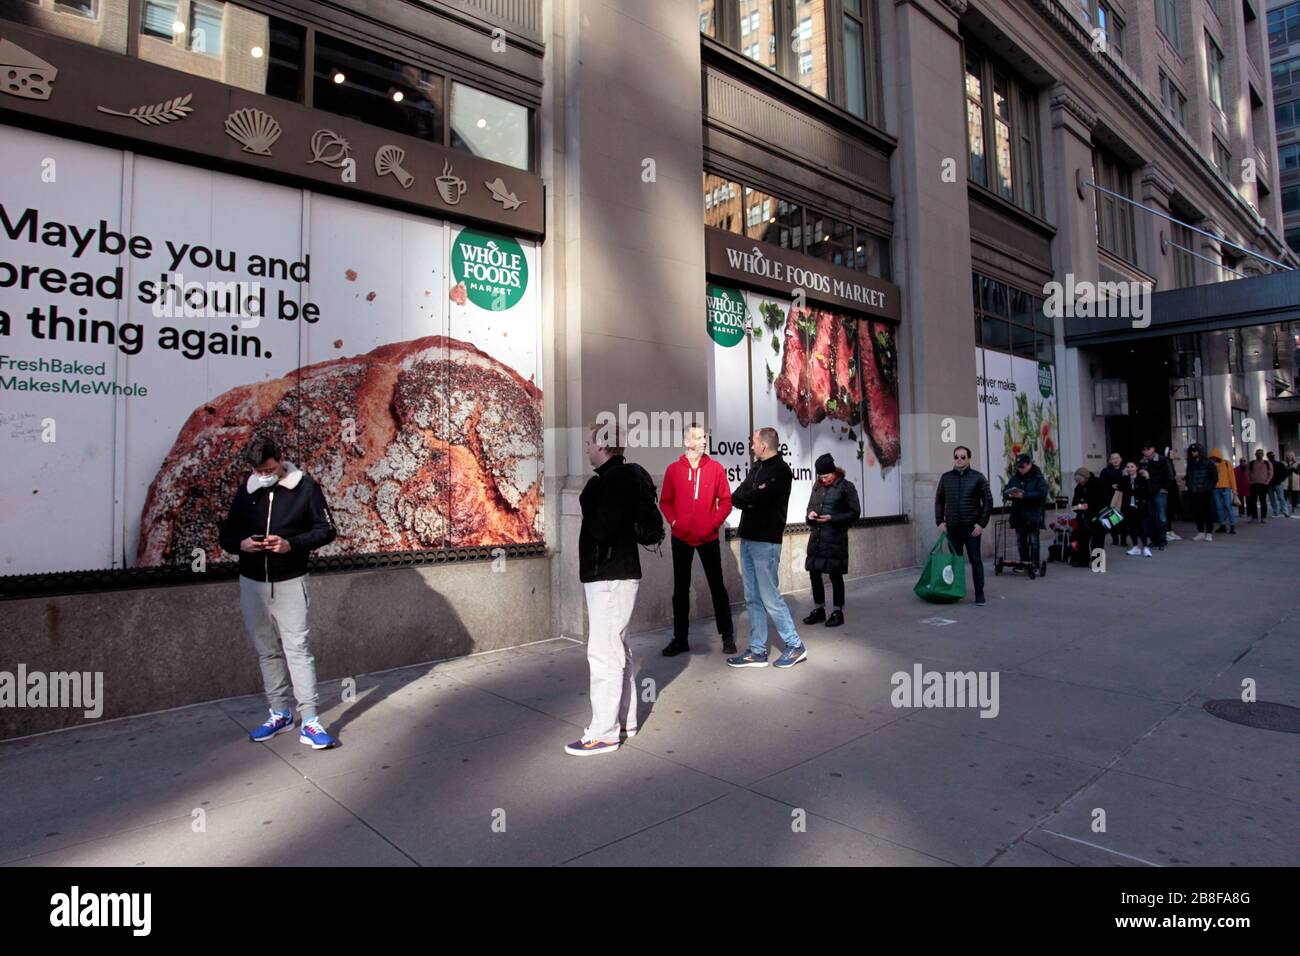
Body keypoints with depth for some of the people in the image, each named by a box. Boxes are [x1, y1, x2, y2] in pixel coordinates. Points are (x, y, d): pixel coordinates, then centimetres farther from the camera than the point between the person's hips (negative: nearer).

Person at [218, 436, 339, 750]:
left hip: (289, 582, -4)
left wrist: (292, 544, -20)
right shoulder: (246, 490, 5)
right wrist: (240, 544, -11)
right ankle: (280, 714, 24)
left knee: (298, 648, -7)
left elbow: (327, 530, -4)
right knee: (266, 651, 12)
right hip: (252, 583, 5)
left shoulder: (305, 486, -6)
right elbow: (226, 533, 13)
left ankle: (310, 721, -4)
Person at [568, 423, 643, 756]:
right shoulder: (614, 477, 15)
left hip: (610, 579, -11)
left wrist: (587, 500, -9)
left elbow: (602, 528, -23)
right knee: (617, 651, 17)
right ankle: (625, 720, 28)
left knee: (603, 654, -6)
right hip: (607, 575, 11)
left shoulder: (617, 478, -15)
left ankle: (603, 733, 1)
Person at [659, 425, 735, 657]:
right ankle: (680, 638, 19)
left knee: (717, 586, 6)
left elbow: (726, 501, -1)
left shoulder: (716, 467, -1)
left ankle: (727, 636, 18)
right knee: (680, 588, 9)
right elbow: (665, 502, 5)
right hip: (681, 538, 1)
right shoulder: (674, 469, 1)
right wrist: (673, 521, -9)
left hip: (708, 538, -1)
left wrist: (714, 523, -11)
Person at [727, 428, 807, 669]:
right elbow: (739, 496, 7)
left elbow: (758, 498, -21)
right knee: (753, 599, 10)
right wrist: (752, 498, -13)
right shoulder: (756, 468, 16)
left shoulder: (781, 470, -10)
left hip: (766, 541, -8)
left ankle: (795, 646, 11)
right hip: (748, 539, 8)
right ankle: (757, 651, 16)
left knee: (770, 597, -3)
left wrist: (740, 498, -3)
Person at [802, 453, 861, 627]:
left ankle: (838, 612, 16)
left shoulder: (846, 486, -5)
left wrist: (832, 518, -16)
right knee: (814, 573, 8)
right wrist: (810, 514, -1)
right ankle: (819, 609, 24)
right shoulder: (817, 485, 11)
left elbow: (854, 513, -6)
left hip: (835, 538, -5)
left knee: (835, 575, 3)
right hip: (816, 536, 6)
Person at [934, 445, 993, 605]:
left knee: (975, 561, 0)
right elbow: (939, 501, 12)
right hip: (952, 527, 3)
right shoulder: (945, 478, 8)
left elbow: (988, 501, -1)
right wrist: (940, 521, 2)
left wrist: (982, 523, -8)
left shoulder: (978, 477, 0)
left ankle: (979, 594, 6)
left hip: (972, 527, -3)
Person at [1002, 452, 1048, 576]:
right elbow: (1005, 492, 11)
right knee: (1021, 541, 12)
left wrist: (1024, 495, -24)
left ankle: (1034, 565, 4)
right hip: (1018, 515, 6)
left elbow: (1042, 494, -18)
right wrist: (1010, 495, -13)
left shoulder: (1038, 478, -6)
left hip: (1033, 516, -5)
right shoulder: (1015, 478, 11)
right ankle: (1023, 563, 22)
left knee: (1033, 541, -1)